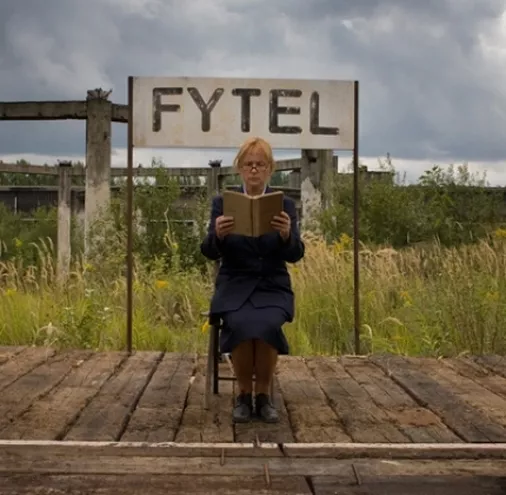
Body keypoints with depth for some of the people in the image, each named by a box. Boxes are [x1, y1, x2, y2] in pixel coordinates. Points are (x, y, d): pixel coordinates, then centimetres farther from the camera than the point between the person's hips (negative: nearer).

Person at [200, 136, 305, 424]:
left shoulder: (286, 205, 3)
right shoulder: (223, 203, 3)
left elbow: (295, 255, -8)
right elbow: (210, 252, -8)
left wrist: (286, 234, -31)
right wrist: (218, 234, -31)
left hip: (273, 287, 0)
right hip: (234, 286, 0)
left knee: (266, 325, -33)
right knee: (240, 325, -33)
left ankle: (264, 395, -11)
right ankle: (244, 394, -10)